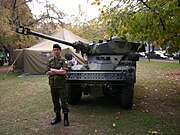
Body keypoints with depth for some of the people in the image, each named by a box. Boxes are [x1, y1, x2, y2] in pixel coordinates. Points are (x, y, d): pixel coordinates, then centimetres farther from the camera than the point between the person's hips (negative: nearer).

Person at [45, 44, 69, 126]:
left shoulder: (63, 60, -4)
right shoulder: (50, 60, 8)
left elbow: (64, 72, -19)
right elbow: (47, 73, -1)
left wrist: (53, 70, -11)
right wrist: (58, 71, -11)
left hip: (61, 84, -4)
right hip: (53, 84, 4)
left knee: (63, 101, 2)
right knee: (55, 101, 13)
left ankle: (66, 118, 14)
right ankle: (57, 116, 28)